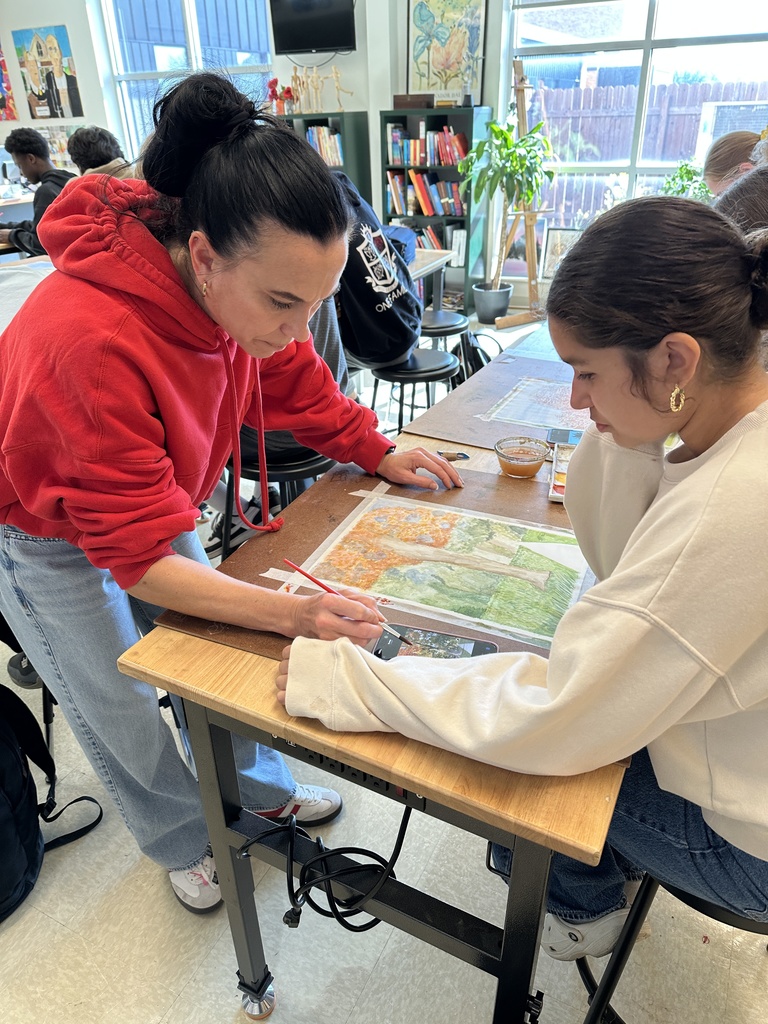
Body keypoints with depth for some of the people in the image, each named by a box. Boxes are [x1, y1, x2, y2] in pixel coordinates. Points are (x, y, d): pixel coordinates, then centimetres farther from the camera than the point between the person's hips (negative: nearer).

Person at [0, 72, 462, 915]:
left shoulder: (245, 282, -20)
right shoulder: (87, 340, -42)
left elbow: (289, 377, 0)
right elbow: (139, 552, -37)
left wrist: (378, 452, -7)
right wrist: (293, 614, -45)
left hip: (155, 498, 6)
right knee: (124, 721, 8)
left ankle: (262, 790, 44)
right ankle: (183, 843, 38)